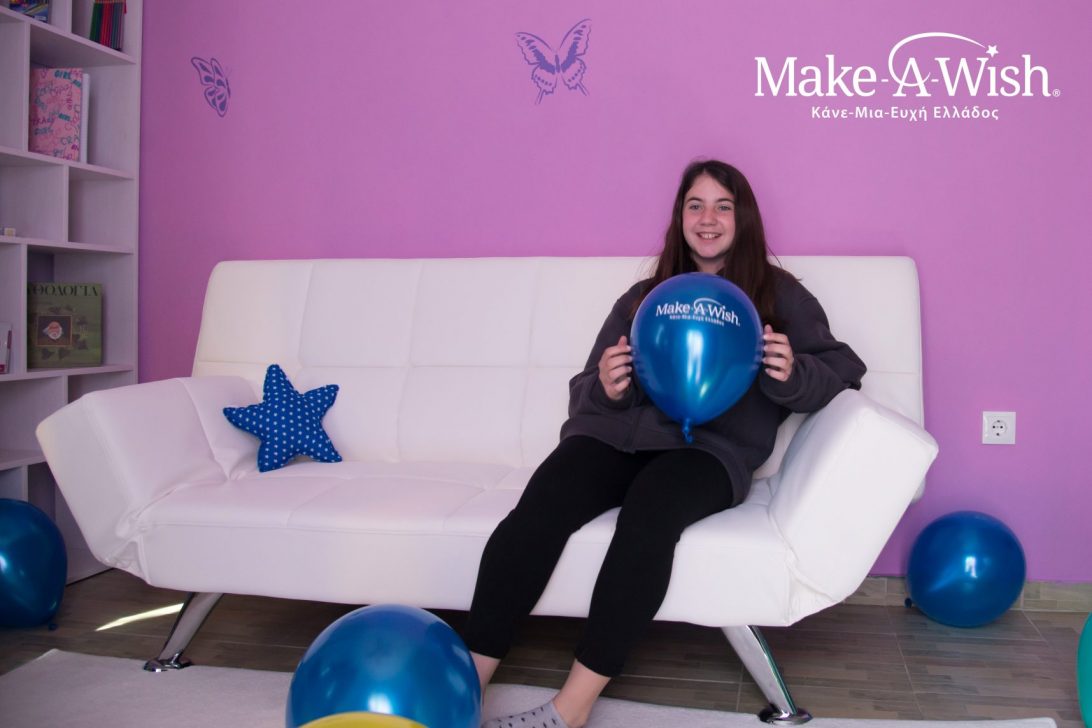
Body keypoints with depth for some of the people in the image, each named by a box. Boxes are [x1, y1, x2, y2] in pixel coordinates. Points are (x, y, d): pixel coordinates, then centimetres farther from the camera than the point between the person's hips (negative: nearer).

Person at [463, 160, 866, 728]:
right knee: (539, 506, -29)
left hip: (709, 446, -2)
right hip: (617, 430, 3)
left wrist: (791, 375, -16)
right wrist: (605, 389, -6)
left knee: (650, 511, -37)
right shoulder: (643, 296, 24)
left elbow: (841, 368, 6)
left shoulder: (779, 294, 16)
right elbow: (584, 389, 19)